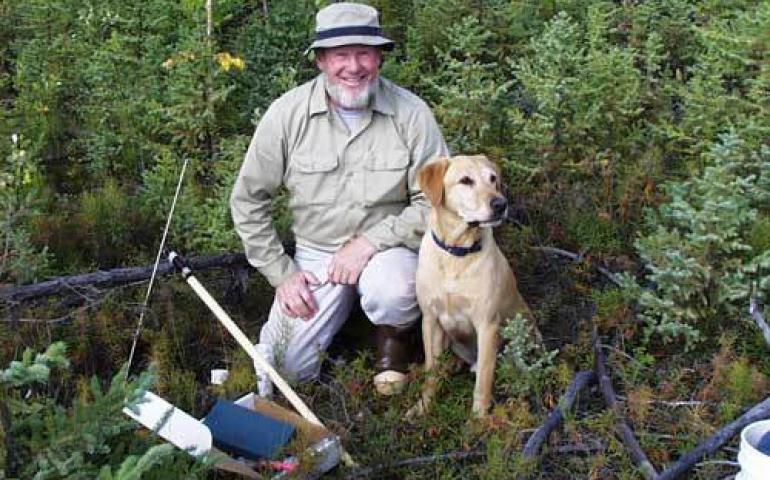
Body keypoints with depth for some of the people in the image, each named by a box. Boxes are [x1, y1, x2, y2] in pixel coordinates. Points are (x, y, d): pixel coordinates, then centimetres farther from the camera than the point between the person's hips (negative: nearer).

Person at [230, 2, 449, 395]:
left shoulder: (411, 113, -12)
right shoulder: (287, 113, -10)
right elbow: (248, 200, -2)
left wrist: (369, 242, -20)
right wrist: (282, 273, -6)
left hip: (387, 246, -2)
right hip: (314, 253, 2)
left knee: (389, 294, -36)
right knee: (286, 368, -8)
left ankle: (394, 334, 3)